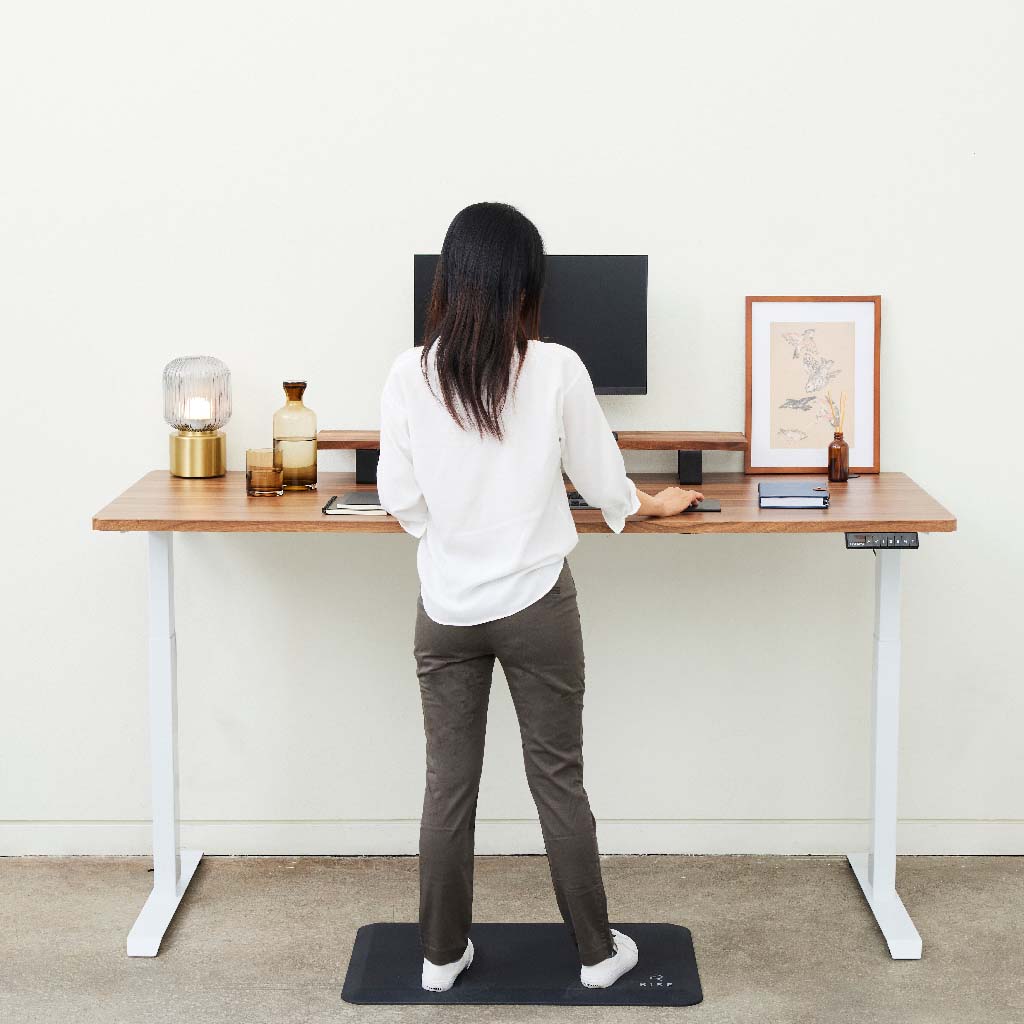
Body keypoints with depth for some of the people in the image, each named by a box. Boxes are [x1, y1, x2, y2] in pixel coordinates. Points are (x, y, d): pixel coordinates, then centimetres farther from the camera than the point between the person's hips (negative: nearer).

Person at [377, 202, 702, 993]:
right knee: (559, 780, 10)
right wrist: (651, 505, 22)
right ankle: (596, 951, 22)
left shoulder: (410, 375, -8)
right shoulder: (556, 369, -12)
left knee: (449, 783, 12)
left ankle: (443, 955, 22)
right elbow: (601, 481, 0)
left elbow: (401, 500, -1)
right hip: (535, 604, -1)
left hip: (446, 608, 2)